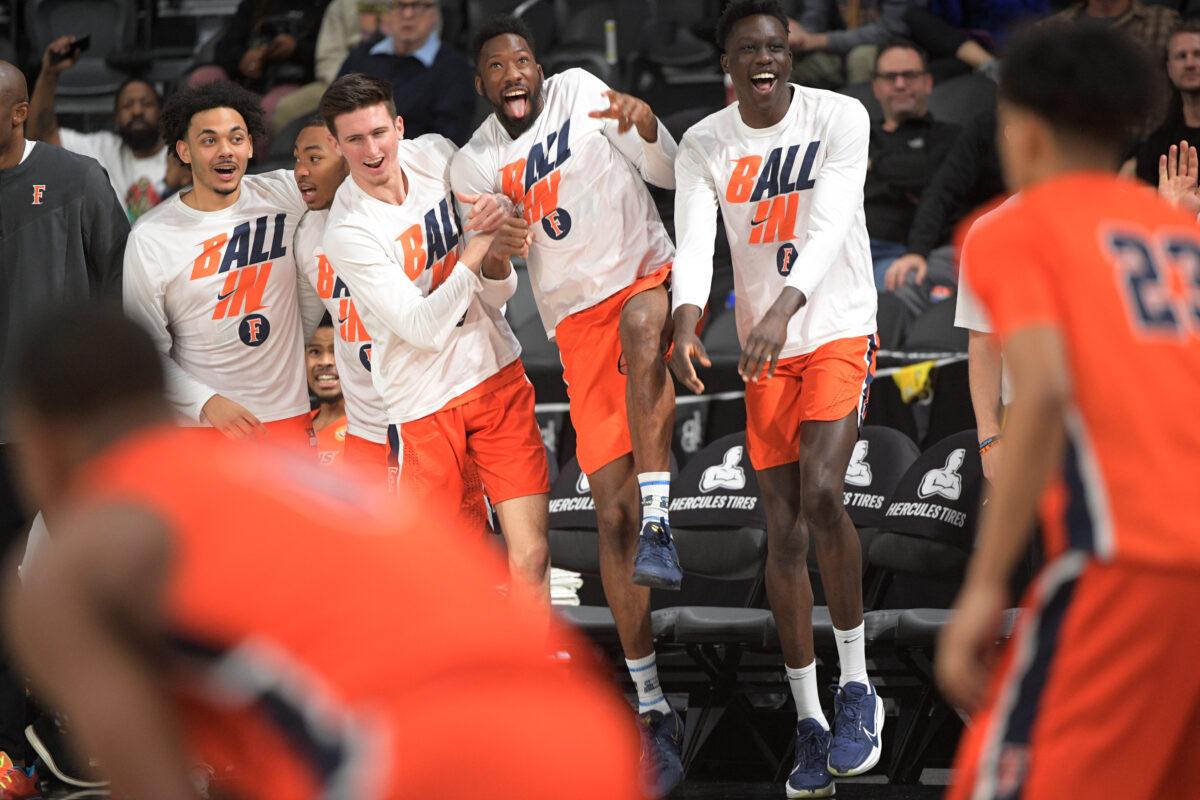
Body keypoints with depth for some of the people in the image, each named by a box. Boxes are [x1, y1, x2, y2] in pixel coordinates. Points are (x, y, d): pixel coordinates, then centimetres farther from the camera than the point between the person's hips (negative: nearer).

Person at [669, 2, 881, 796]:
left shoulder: (840, 118, -11)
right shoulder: (704, 145, -1)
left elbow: (828, 226, -24)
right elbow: (695, 240, -13)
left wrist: (782, 306, -41)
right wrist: (687, 321, -34)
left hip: (840, 332, -4)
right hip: (766, 348, 4)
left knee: (819, 492, -23)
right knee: (783, 529, 2)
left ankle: (856, 685, -7)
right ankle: (809, 721, 10)